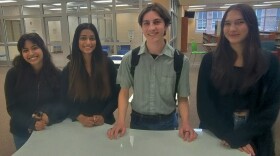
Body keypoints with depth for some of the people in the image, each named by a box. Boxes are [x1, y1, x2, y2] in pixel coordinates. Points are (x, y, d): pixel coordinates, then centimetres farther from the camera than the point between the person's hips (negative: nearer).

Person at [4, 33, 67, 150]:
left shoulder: (56, 74, -8)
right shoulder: (13, 74, -10)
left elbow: (63, 103, -8)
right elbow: (12, 107, -9)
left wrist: (49, 116, -27)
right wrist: (31, 123, -24)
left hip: (52, 130, 1)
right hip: (23, 133, 0)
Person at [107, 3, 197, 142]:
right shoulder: (129, 58, -11)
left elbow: (183, 97, -4)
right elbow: (124, 91, -1)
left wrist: (185, 123, -19)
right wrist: (121, 121, -12)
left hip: (167, 122, 0)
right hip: (138, 121, 1)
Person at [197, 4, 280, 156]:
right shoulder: (210, 60, -7)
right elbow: (204, 104, -9)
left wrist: (239, 137, -15)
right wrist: (227, 135, -17)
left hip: (254, 141, 0)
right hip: (215, 137, 0)